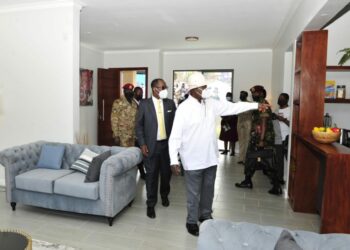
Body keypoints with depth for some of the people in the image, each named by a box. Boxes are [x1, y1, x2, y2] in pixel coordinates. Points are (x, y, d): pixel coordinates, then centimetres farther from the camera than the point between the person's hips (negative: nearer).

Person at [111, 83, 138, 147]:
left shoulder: (134, 104, 11)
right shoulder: (118, 102, -7)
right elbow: (114, 120, -9)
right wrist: (116, 135, -13)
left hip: (132, 135, 6)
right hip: (122, 136, -5)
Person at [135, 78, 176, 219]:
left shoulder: (170, 103, 3)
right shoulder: (144, 104, -3)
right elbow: (139, 125, -2)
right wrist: (142, 144, -8)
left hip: (167, 144, 3)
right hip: (151, 145, -2)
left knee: (166, 172, 15)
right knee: (151, 175, 5)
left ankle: (164, 195, 42)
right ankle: (151, 204, 21)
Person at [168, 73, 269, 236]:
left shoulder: (211, 104, 2)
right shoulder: (184, 108, -15)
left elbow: (233, 107, 9)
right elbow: (175, 136, -17)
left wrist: (256, 106, 7)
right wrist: (174, 160, -22)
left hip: (210, 158, 6)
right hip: (193, 161, -6)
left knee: (208, 190, 21)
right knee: (194, 194, 9)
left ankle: (206, 215, 43)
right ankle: (192, 221, 30)